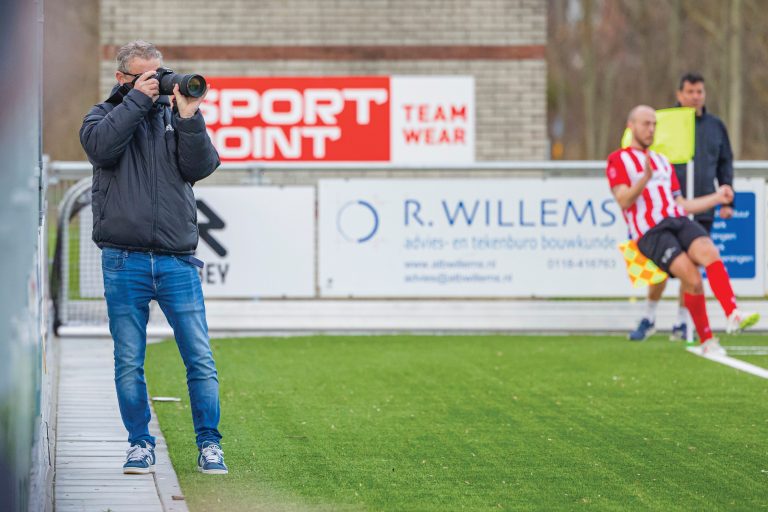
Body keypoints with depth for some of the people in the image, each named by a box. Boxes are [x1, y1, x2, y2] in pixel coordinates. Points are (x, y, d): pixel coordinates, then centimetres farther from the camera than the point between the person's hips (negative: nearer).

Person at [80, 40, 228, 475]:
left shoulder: (175, 116, 13)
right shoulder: (105, 115, 11)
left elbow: (201, 166, -1)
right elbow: (101, 147, -12)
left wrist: (188, 117, -12)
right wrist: (137, 99, -10)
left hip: (177, 260, 1)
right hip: (124, 262, -1)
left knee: (200, 359, -3)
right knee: (129, 362, 2)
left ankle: (209, 445, 5)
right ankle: (140, 444, 12)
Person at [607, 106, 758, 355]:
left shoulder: (663, 162, 29)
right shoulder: (618, 160, 8)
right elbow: (623, 201, -7)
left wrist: (717, 197, 22)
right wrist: (645, 178, -22)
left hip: (678, 221, 5)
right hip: (650, 232, -5)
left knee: (709, 252, -29)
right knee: (692, 278, -25)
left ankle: (734, 315, -42)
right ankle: (706, 341, -11)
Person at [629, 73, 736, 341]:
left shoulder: (715, 126, 10)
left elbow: (725, 165, 16)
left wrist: (727, 201, 10)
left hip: (702, 210, 3)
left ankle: (682, 322, 13)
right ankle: (649, 317, 10)